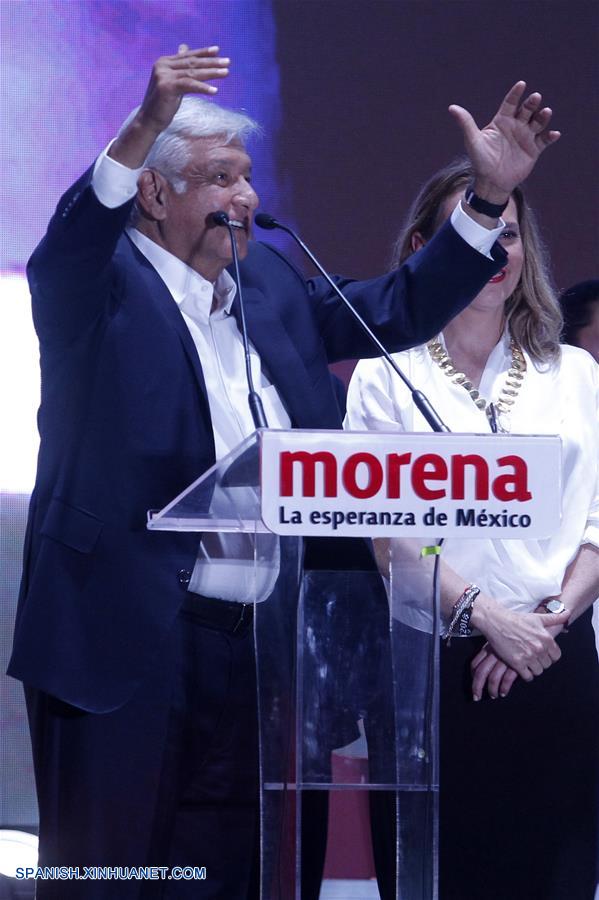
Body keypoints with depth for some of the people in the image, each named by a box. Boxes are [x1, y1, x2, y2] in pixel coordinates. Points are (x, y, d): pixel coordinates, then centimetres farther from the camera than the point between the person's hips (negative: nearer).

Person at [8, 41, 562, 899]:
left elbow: (396, 311, 21)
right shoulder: (102, 284, -3)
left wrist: (489, 197, 11)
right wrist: (144, 127, -41)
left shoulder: (272, 281, 18)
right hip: (126, 647, -6)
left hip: (256, 656, 7)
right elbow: (72, 240, -24)